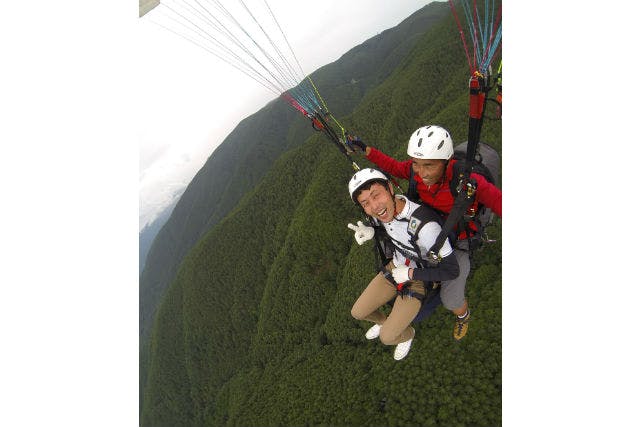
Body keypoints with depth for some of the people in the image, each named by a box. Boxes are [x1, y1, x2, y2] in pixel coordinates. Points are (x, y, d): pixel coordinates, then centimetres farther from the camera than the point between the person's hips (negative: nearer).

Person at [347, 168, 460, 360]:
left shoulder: (425, 226, -40)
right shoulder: (381, 210, -19)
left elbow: (451, 270, -28)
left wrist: (409, 273, -24)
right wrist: (371, 232, -14)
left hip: (420, 279, -5)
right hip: (394, 268, 5)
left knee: (387, 337, -3)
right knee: (357, 313, 10)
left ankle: (407, 334, 33)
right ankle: (383, 321, 44)